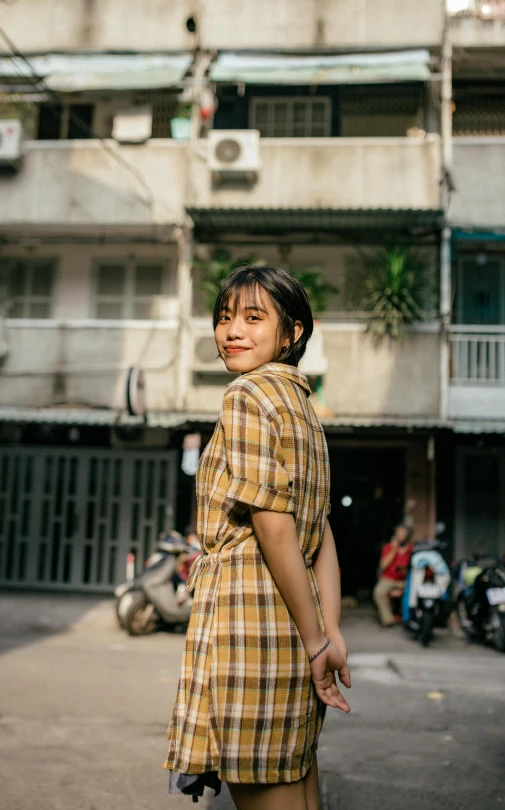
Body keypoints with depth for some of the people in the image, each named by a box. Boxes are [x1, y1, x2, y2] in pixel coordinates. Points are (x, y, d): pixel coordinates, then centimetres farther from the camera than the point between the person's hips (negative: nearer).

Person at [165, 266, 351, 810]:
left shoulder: (248, 395, -9)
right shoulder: (302, 404, 18)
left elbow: (273, 524, -16)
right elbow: (322, 535, 11)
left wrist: (315, 641, -12)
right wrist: (331, 635, 6)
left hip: (245, 612, -9)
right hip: (290, 620, 9)